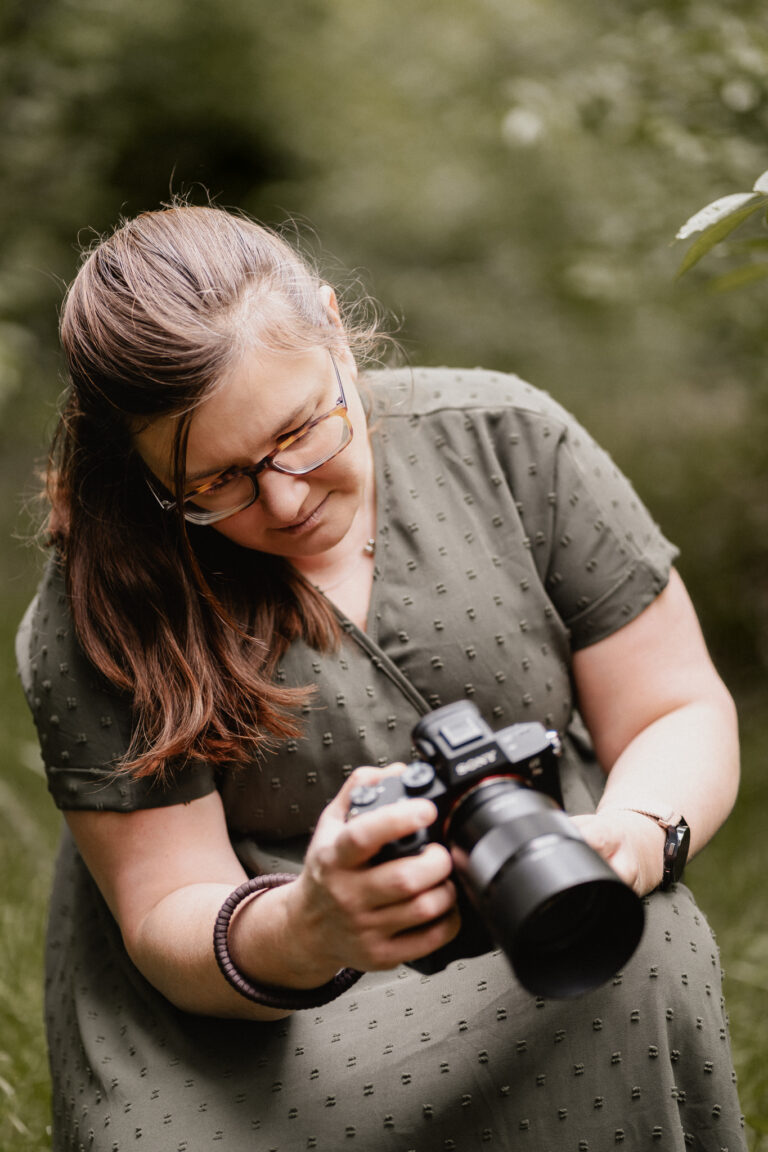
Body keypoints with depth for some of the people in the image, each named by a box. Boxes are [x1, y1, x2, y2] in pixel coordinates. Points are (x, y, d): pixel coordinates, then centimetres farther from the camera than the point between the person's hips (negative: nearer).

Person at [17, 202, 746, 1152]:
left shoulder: (507, 440, -8)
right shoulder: (93, 626, -14)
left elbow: (679, 710, -3)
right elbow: (167, 917, -14)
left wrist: (637, 840, -26)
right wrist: (303, 937, -38)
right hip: (259, 1020, -1)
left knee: (648, 989, -30)